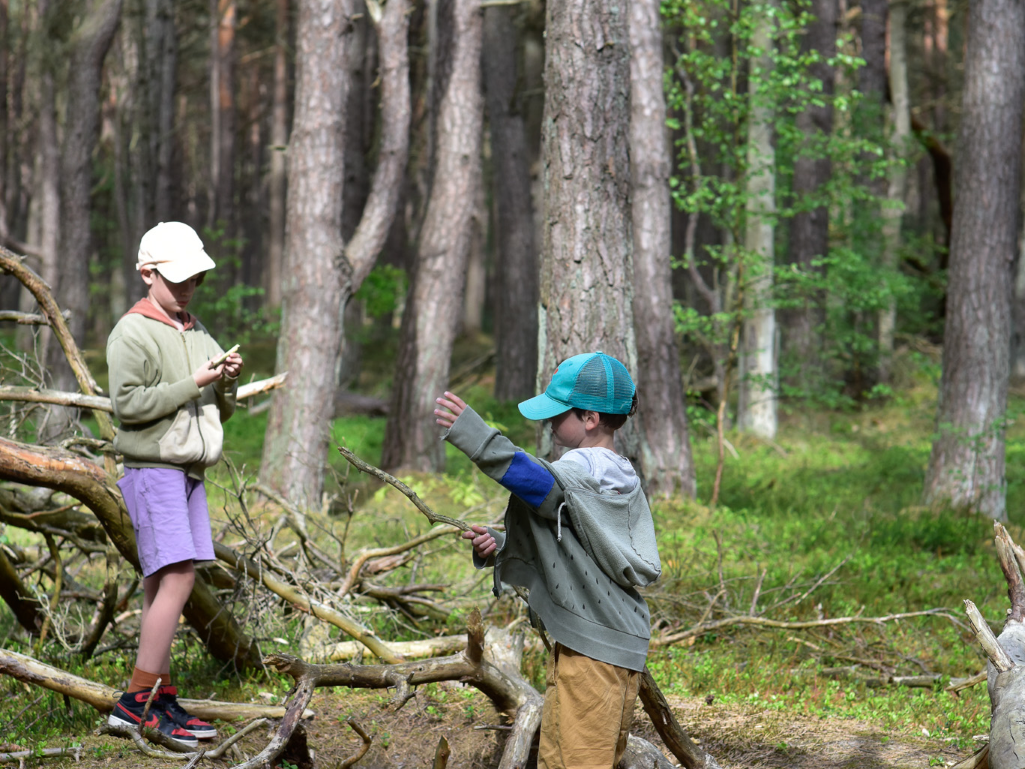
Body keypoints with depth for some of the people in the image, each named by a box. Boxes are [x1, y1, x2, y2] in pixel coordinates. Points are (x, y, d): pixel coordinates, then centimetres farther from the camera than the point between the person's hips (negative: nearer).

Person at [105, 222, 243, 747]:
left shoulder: (197, 332, 18)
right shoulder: (132, 333, -6)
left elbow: (220, 410, 21)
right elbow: (128, 403, -17)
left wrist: (228, 382, 0)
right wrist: (194, 383, -17)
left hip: (190, 472, 8)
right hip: (152, 469, -8)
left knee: (162, 585, 8)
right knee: (176, 578, -16)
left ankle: (161, 701, 10)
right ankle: (137, 700, -13)